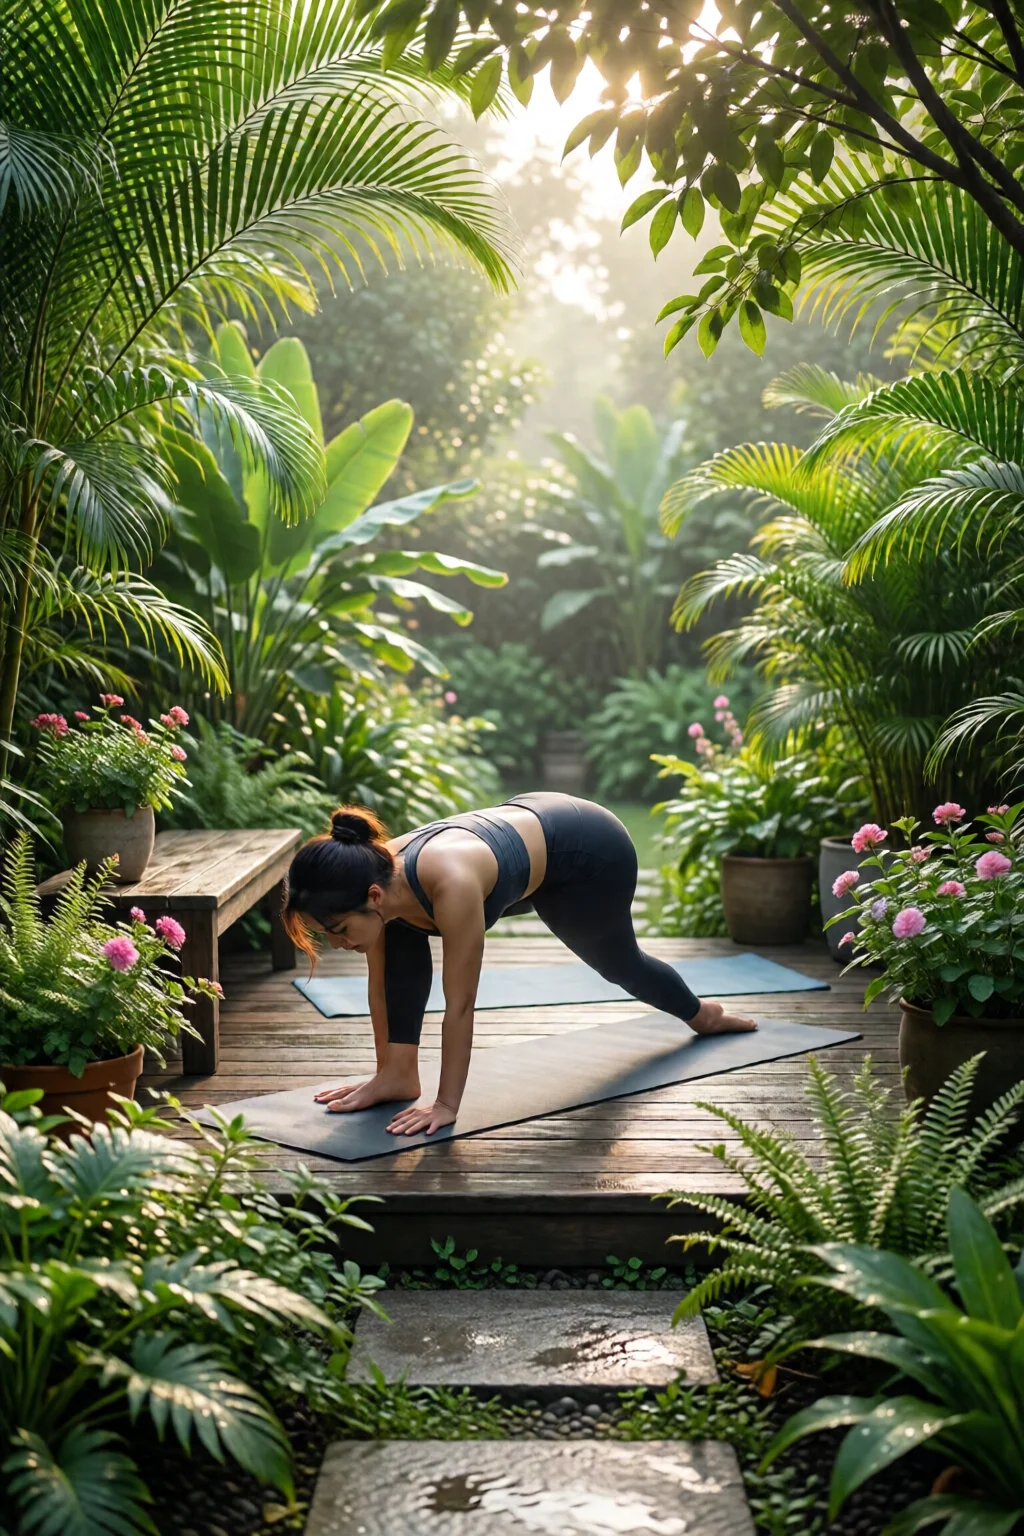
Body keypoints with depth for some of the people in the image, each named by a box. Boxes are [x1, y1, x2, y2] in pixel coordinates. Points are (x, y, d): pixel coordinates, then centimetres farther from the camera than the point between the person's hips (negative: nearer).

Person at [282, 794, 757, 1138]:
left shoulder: (450, 883, -44)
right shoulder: (376, 878, -23)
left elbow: (459, 1005, -35)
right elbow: (381, 987, -8)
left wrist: (446, 1105, -28)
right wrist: (385, 1070, -2)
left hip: (592, 853, -6)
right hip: (529, 832, 6)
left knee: (618, 962, 24)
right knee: (401, 931, -15)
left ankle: (703, 1013, 56)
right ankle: (400, 1074, -7)